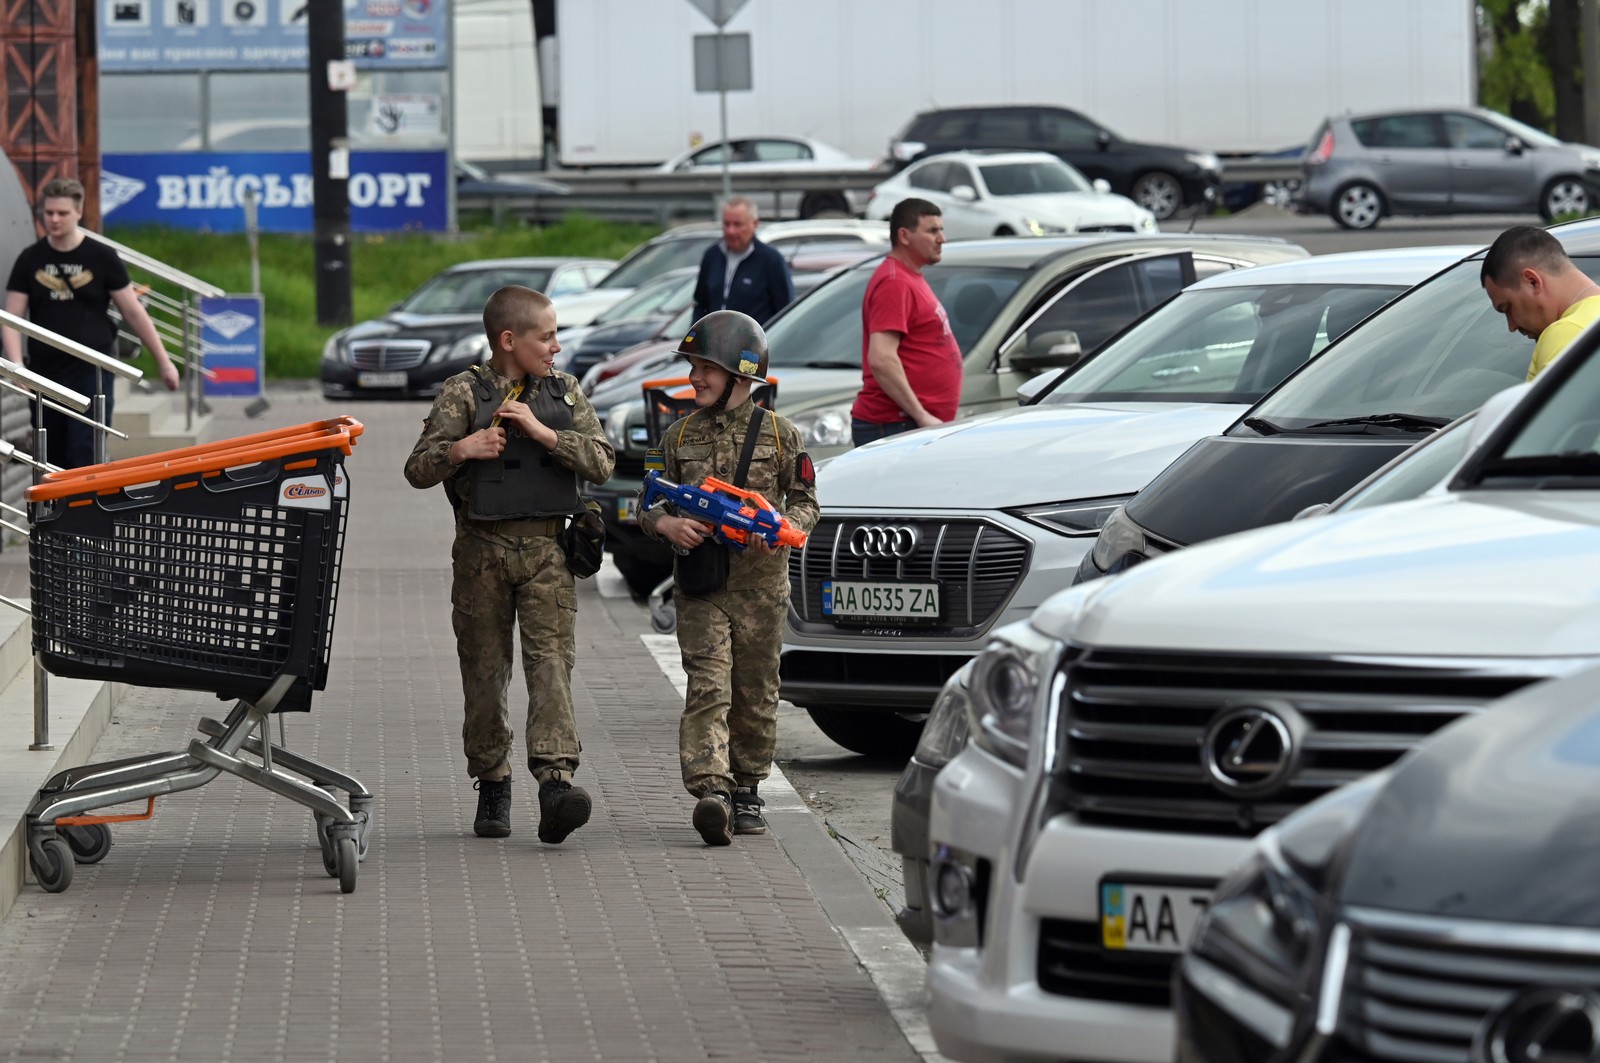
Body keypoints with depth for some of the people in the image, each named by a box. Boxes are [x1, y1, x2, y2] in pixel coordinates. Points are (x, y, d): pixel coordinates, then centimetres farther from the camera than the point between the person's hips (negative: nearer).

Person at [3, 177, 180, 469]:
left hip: (92, 371, -3)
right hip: (45, 374, 3)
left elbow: (133, 313, 4)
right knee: (53, 461, 6)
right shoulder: (30, 260, 5)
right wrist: (16, 364, -14)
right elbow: (12, 318, 2)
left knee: (86, 458, -11)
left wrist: (163, 361, 4)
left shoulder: (101, 258, -1)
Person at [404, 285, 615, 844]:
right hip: (482, 549, -1)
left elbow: (601, 462, 0)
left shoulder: (565, 392, 10)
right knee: (484, 669, 4)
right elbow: (418, 470, 0)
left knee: (550, 658, -13)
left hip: (547, 550, 1)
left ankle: (555, 779, -26)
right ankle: (492, 787, 15)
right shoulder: (463, 393, 2)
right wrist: (459, 449, -19)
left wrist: (541, 432, -11)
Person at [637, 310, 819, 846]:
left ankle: (746, 792, 22)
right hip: (700, 584, 0)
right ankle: (711, 792, -25)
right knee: (707, 687, -14)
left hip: (760, 583, 0)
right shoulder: (680, 436, 9)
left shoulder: (778, 434, 3)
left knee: (755, 694, 8)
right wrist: (666, 523, -11)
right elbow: (651, 504, 13)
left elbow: (805, 501, 7)